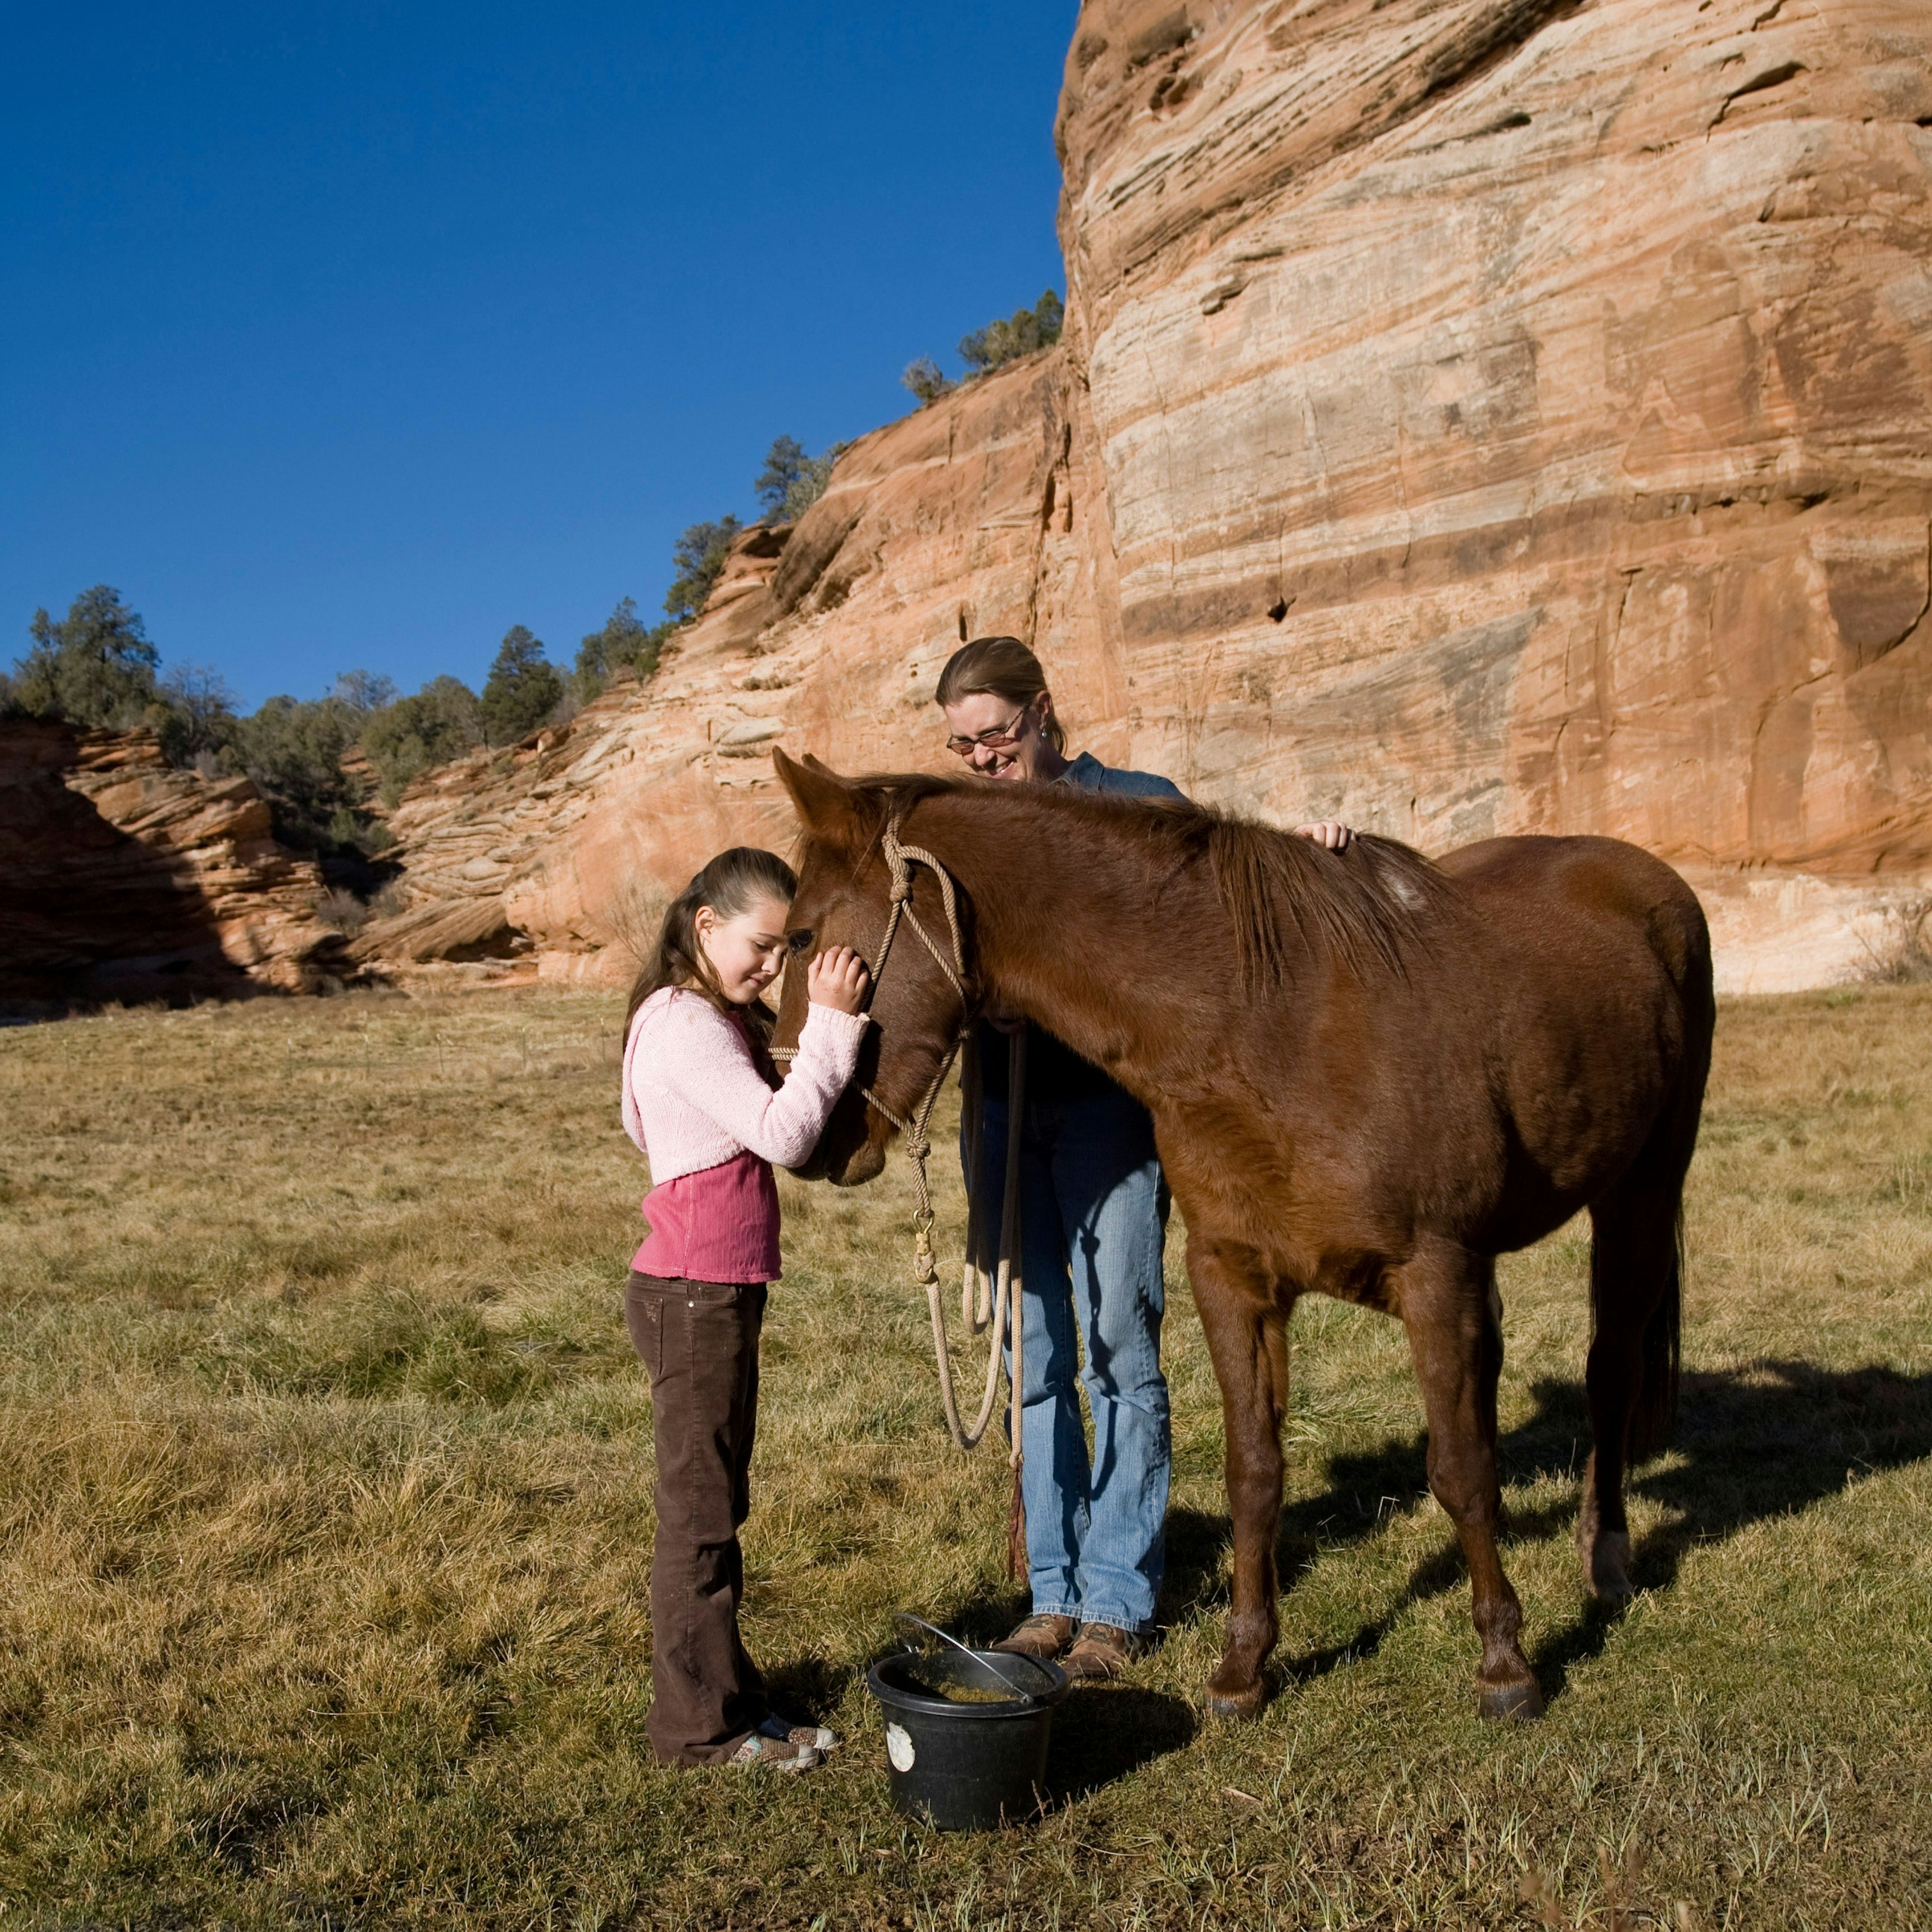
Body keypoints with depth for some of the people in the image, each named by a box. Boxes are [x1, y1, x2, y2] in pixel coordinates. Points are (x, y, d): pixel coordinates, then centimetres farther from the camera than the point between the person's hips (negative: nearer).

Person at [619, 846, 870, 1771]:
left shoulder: (709, 1019, 13)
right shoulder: (689, 1025, -19)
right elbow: (782, 1135, -27)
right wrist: (830, 1024, -27)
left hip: (717, 1295, 10)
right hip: (694, 1298, -10)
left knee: (717, 1505, 17)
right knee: (699, 1511, 0)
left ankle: (728, 1700, 28)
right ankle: (699, 1725, 12)